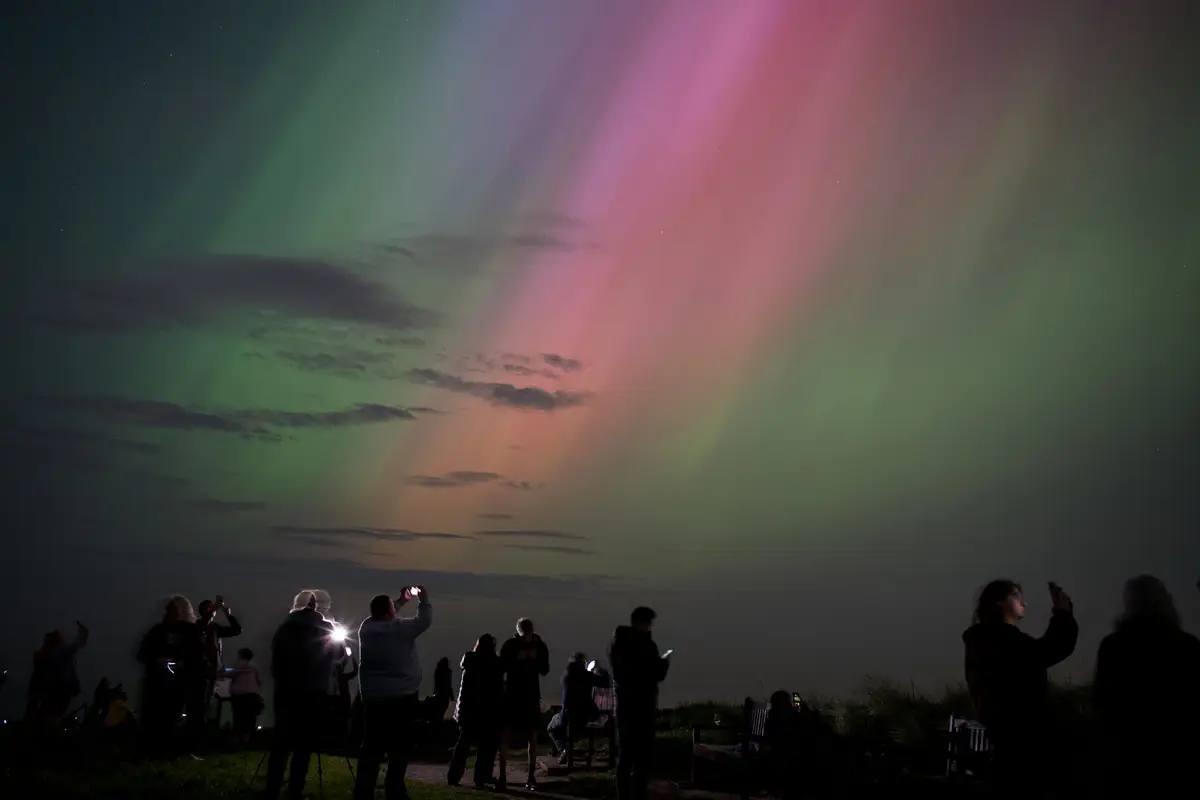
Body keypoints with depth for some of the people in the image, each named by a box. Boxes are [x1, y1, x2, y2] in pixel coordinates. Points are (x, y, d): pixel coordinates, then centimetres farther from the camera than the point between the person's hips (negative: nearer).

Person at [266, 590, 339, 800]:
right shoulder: (326, 629, -2)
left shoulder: (285, 627, 1)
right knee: (304, 742, 3)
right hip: (315, 691, -1)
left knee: (281, 740, 3)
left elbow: (275, 658, 3)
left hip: (286, 690, 1)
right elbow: (336, 653, 10)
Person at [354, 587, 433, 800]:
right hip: (401, 698, -6)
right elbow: (424, 620, -4)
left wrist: (401, 600, 27)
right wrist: (424, 598, 10)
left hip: (373, 698, 6)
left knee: (372, 747, 8)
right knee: (400, 748, 3)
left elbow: (380, 616, 24)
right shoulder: (400, 628, -14)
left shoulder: (366, 627, 4)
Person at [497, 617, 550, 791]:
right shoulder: (510, 645, -5)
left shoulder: (540, 646, 1)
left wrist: (536, 659, -15)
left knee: (532, 736, 3)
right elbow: (501, 667, -9)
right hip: (512, 694, -2)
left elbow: (545, 670, 1)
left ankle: (531, 777, 9)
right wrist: (516, 659, -21)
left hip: (532, 695, 2)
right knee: (506, 735, -6)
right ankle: (502, 776, -2)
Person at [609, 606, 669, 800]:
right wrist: (664, 663, 10)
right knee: (643, 755, -3)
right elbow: (658, 674, -11)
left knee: (625, 753, 12)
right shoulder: (645, 644, -14)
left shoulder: (617, 643, 8)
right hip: (642, 704, -7)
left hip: (624, 702, 7)